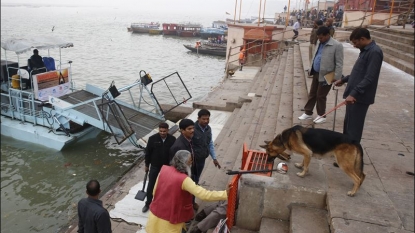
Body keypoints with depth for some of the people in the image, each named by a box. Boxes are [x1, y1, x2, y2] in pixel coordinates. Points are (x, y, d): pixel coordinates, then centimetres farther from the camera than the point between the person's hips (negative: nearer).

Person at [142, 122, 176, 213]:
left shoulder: (172, 139, -13)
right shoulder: (152, 139, -14)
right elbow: (148, 152, -4)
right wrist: (146, 165, 1)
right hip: (155, 166, 0)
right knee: (151, 185, 9)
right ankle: (148, 203, 28)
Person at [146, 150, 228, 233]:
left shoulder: (164, 169, -8)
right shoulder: (184, 180, -26)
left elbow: (155, 191, 3)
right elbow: (203, 194, -30)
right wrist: (225, 194, -27)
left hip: (156, 213, 5)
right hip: (169, 220, -5)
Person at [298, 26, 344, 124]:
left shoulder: (337, 45, -16)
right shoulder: (320, 43, 7)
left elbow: (339, 63, -15)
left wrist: (337, 78, -17)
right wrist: (311, 69, 16)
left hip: (326, 76, -7)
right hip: (316, 73, 7)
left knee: (320, 96, 3)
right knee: (312, 94, 14)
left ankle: (321, 115, 20)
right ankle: (308, 113, 27)